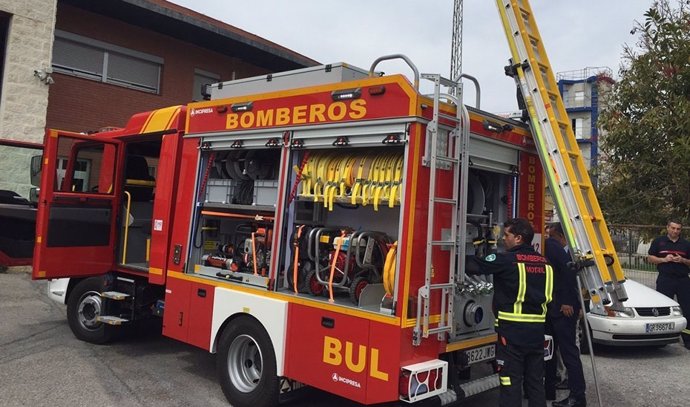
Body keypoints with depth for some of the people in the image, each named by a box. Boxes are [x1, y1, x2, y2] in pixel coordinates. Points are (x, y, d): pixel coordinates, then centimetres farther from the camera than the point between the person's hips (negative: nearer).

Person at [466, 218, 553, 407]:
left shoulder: (507, 259, -11)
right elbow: (546, 295, 18)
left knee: (511, 381, -1)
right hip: (537, 328, 7)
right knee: (535, 380, 16)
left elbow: (474, 266, -12)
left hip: (513, 328, -7)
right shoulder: (543, 261, 10)